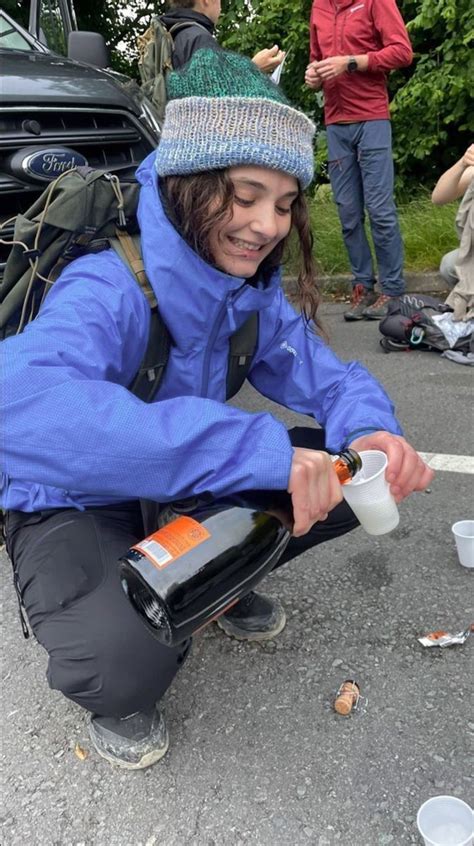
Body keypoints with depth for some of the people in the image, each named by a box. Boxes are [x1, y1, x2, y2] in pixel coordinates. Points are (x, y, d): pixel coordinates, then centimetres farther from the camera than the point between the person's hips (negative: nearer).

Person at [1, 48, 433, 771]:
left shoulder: (251, 289, -8)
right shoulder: (111, 288, -30)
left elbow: (328, 376, -3)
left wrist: (372, 433, -29)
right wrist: (259, 449, -54)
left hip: (186, 495, 7)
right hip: (76, 511, -6)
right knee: (129, 661, -37)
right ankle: (115, 698, 4)